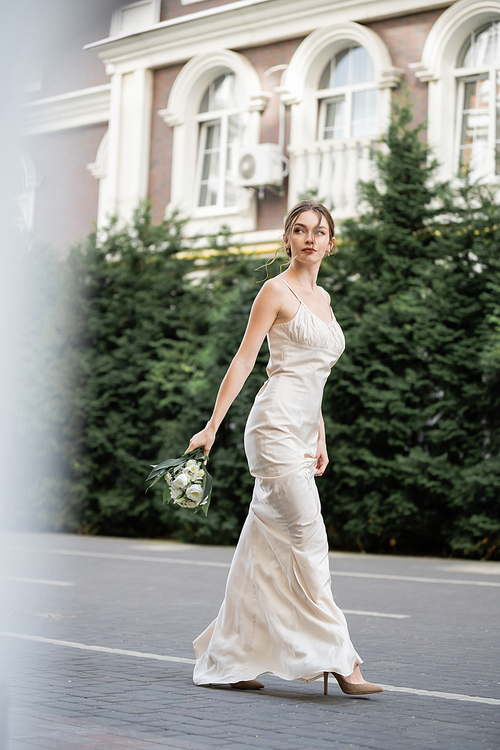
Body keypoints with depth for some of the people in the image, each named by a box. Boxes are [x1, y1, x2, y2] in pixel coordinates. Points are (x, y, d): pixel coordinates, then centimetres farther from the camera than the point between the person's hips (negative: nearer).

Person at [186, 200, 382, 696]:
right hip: (276, 424, -8)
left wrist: (320, 441, 19)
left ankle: (225, 661, 14)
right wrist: (212, 426, -10)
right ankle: (338, 658, -10)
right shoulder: (276, 291, -3)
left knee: (265, 548, 8)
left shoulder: (321, 298, 20)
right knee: (308, 539, -11)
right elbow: (243, 360, -6)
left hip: (300, 433, 8)